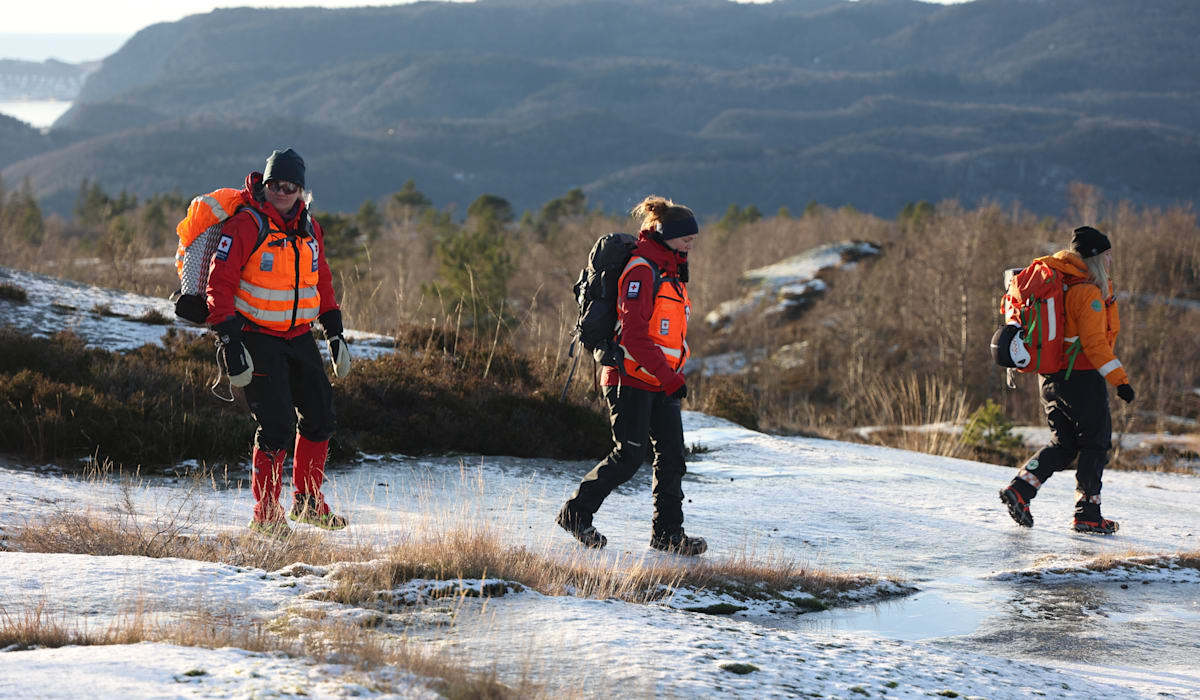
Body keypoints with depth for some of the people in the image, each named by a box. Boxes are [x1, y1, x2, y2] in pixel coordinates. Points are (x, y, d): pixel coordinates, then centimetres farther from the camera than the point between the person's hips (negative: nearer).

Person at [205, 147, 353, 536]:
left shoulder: (309, 229, 7)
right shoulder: (245, 225, -14)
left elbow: (322, 282, 19)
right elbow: (219, 285, -16)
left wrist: (335, 333, 16)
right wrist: (228, 342, -23)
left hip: (299, 337, 7)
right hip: (258, 339, -7)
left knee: (320, 416, 8)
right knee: (277, 423, -13)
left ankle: (307, 502, 24)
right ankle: (266, 514, -2)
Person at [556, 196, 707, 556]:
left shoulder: (670, 272, 16)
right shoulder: (642, 271, -14)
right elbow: (634, 333, -21)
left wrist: (673, 374, 18)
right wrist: (669, 377, -23)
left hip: (661, 381, 9)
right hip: (631, 378, -9)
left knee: (672, 455, 2)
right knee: (629, 455, -8)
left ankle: (668, 532, 5)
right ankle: (576, 513, 6)